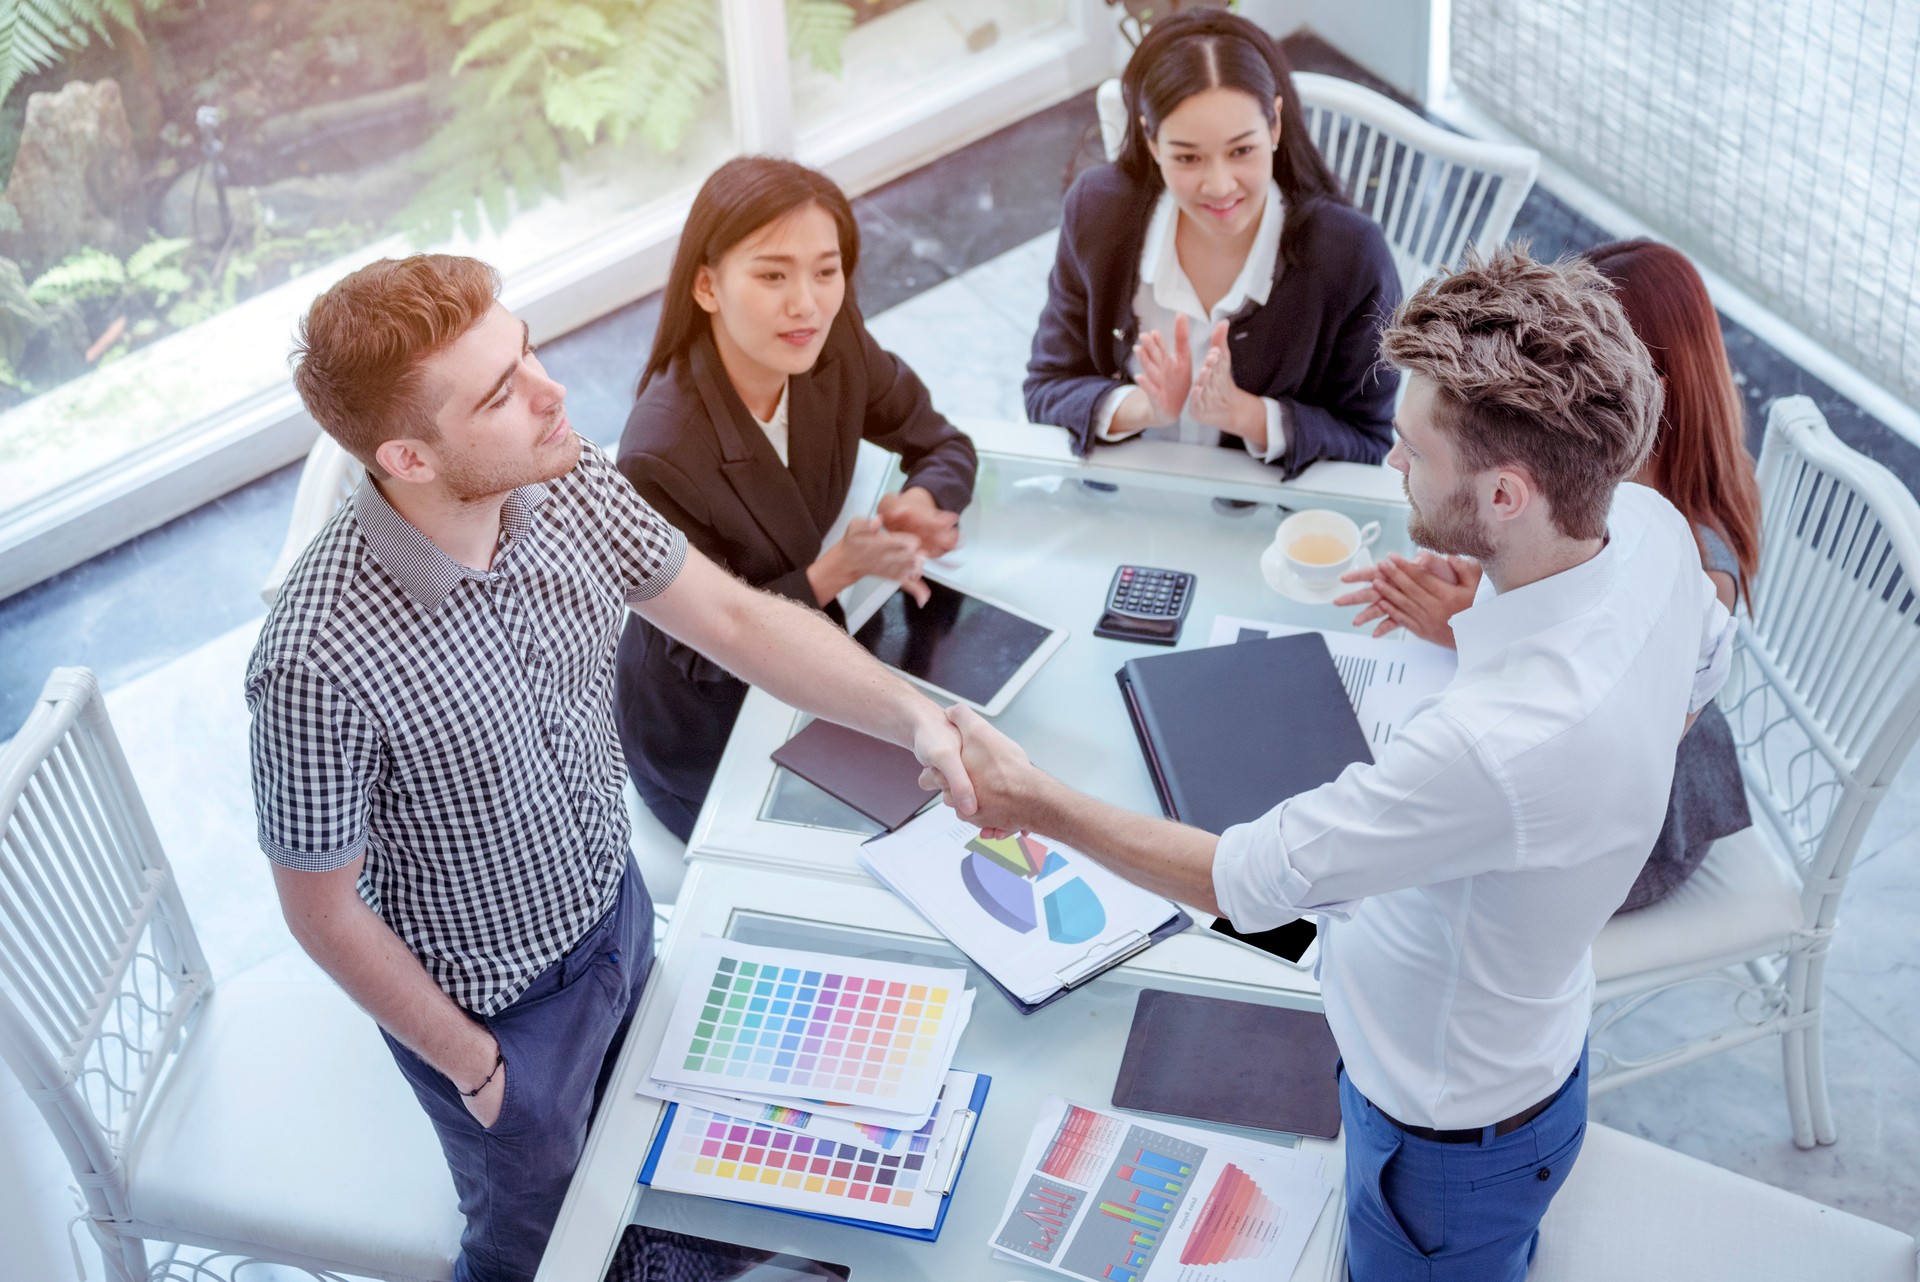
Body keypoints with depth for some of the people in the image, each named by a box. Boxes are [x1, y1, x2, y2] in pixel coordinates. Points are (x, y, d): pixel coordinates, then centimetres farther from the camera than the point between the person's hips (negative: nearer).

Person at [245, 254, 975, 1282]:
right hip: (496, 1002, -5)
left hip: (614, 912, 6)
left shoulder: (568, 486, -20)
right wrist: (471, 1065, -11)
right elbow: (322, 910, -22)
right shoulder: (319, 660, -37)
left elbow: (734, 618, -7)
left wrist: (915, 717, -19)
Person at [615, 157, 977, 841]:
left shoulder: (836, 344, -18)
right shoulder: (659, 456, -35)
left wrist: (921, 505, -24)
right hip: (703, 733, -5)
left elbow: (943, 446, -1)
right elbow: (702, 648, -22)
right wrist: (840, 568, -34)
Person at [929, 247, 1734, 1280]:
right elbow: (1700, 672, 9)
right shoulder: (1649, 526, -18)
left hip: (1448, 1126, -7)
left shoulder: (1499, 742, -45)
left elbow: (1245, 883, -29)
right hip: (1534, 1033, 8)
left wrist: (1034, 801, -18)